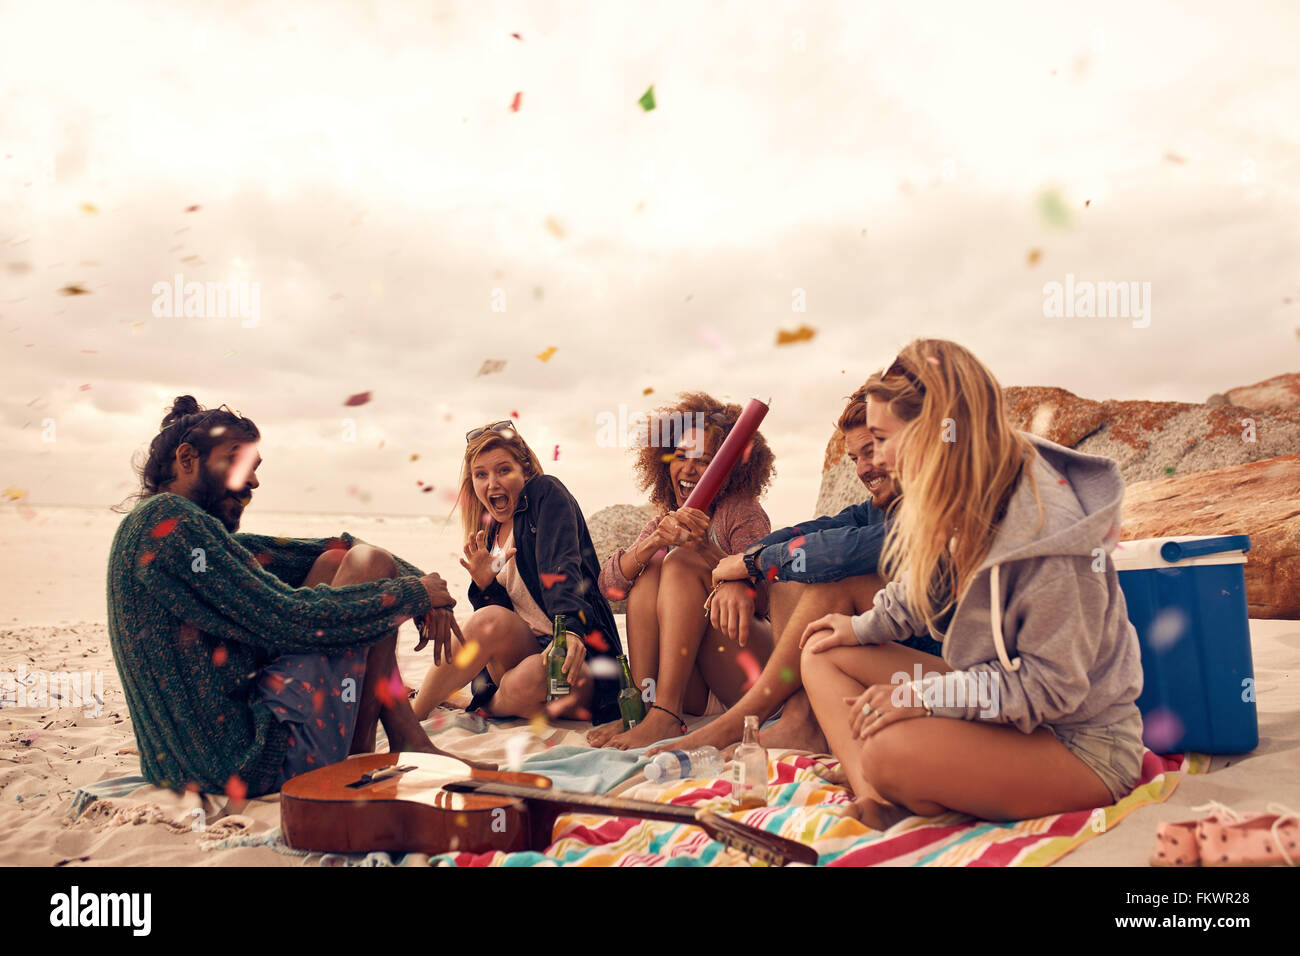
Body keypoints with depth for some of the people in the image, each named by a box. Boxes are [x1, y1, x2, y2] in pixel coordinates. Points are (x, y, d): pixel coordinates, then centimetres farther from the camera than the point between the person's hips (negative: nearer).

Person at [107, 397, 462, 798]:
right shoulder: (167, 520, -13)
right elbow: (286, 620, -19)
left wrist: (421, 584, 4)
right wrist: (414, 593, -9)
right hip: (249, 760, -10)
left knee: (334, 562, 12)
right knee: (369, 562, -4)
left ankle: (410, 742, 9)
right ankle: (359, 758, 3)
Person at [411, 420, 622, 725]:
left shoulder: (547, 492, 1)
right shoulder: (490, 534, 17)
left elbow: (561, 566, -18)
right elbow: (499, 611, 13)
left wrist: (569, 630, -35)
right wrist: (485, 585, -10)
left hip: (577, 647, -4)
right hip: (524, 649, 5)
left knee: (524, 684, -37)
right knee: (491, 620, -29)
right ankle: (410, 718, -14)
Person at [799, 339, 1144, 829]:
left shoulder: (1046, 530, -27)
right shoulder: (958, 500, -3)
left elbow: (1052, 684, -24)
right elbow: (923, 584, 19)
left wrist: (924, 696, -24)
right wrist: (864, 627, 9)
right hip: (988, 691, 9)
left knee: (889, 749, -37)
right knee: (824, 652, -2)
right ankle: (874, 803, -18)